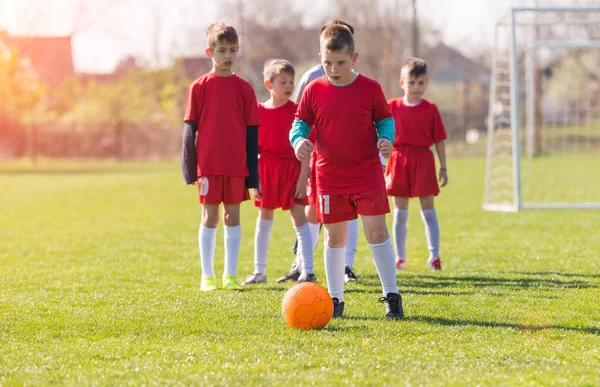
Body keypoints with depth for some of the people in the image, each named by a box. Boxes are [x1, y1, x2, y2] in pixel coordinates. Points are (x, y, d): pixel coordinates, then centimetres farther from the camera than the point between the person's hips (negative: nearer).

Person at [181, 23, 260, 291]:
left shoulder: (243, 88, 4)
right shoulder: (199, 87, 1)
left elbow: (252, 130, 6)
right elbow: (189, 128, 2)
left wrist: (253, 172, 3)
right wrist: (190, 167, -4)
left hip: (237, 165, 1)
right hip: (208, 165, -1)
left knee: (232, 216, 5)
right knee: (209, 217, 3)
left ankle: (230, 274, 12)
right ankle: (207, 276, 10)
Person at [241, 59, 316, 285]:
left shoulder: (297, 111, -4)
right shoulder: (259, 111, 0)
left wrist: (303, 178, -10)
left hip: (293, 169, -2)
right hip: (266, 170, 2)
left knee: (299, 219, -5)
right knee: (264, 219, 11)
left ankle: (308, 272, -4)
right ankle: (259, 271, 20)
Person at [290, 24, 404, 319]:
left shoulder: (370, 89, -2)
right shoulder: (314, 91, 0)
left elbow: (385, 120, 8)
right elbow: (300, 123, 7)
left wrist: (386, 139, -12)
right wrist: (298, 140, -15)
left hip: (367, 173, -2)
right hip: (330, 177, 2)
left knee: (377, 231, -6)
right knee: (334, 237, 8)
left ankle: (391, 296, 2)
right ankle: (335, 299, 17)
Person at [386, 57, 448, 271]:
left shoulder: (430, 109, 0)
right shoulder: (392, 106, 2)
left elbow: (439, 140, 2)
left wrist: (443, 167, 0)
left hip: (423, 161, -1)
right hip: (399, 160, 1)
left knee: (428, 209, 0)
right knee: (400, 211, 7)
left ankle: (434, 255, 1)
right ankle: (400, 257, 14)